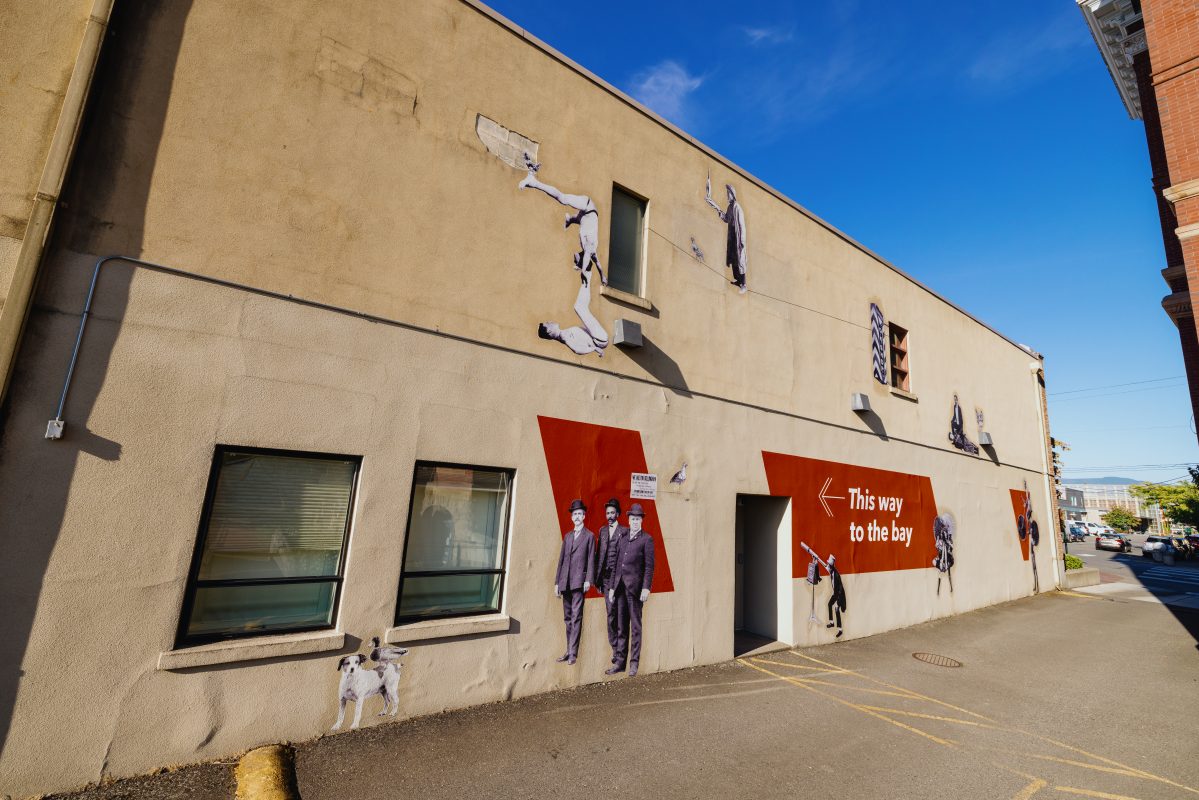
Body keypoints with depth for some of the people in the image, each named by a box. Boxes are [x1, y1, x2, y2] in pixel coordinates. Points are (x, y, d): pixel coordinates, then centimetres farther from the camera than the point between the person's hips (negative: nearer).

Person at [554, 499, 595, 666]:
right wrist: (557, 582, 12)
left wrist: (589, 580, -11)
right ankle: (569, 650, 19)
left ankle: (573, 653, -2)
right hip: (565, 581, 5)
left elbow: (591, 559, -2)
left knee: (576, 616, -6)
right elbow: (561, 559, 15)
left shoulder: (589, 536, 3)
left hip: (579, 581, -5)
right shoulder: (567, 536, 16)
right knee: (567, 617, 11)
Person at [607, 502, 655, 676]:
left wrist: (646, 588, -14)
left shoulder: (646, 539, -1)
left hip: (635, 587, -5)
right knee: (621, 627, 10)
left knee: (635, 626, 2)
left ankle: (634, 662, 11)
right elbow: (615, 564, 15)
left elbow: (649, 566, -6)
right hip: (620, 587, 5)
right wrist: (612, 586, 13)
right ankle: (620, 661, 18)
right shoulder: (622, 539, 15)